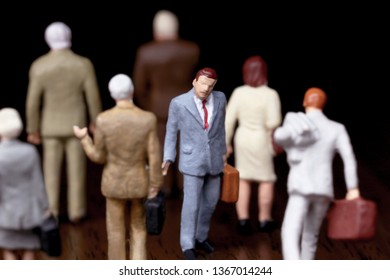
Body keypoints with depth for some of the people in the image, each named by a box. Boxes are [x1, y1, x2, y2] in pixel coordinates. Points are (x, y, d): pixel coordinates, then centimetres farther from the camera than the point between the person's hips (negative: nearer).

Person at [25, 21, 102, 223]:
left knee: (52, 170, 12)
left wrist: (32, 130, 0)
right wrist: (96, 122, 7)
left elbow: (33, 102, -11)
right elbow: (93, 97, -8)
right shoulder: (83, 65, -15)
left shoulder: (39, 66, -14)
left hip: (51, 125, 0)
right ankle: (76, 211, 16)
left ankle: (52, 212, 17)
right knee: (76, 169, 10)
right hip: (76, 124, 0)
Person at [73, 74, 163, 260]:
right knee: (138, 230, 19)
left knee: (116, 233, 16)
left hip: (114, 184, 0)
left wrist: (83, 138, 9)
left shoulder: (103, 120, -18)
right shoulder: (148, 119, -18)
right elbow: (154, 157, -14)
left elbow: (98, 157, -8)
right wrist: (155, 186, -2)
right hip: (140, 183, 0)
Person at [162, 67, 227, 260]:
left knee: (210, 200, 15)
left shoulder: (219, 98, -2)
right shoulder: (179, 103, -13)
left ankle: (200, 237, 35)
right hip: (192, 161, -5)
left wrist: (223, 152, 16)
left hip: (213, 159, 5)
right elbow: (171, 132, -3)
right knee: (192, 203, -1)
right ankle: (188, 246, 13)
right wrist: (168, 159, -11)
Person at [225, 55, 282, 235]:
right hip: (261, 140, -3)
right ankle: (264, 219, 21)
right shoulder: (270, 94, -16)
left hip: (242, 138, 3)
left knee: (243, 179, 13)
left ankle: (243, 219, 11)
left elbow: (229, 119, -5)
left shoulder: (238, 92, -7)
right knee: (266, 179, 14)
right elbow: (273, 122, -22)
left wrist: (225, 143, 4)